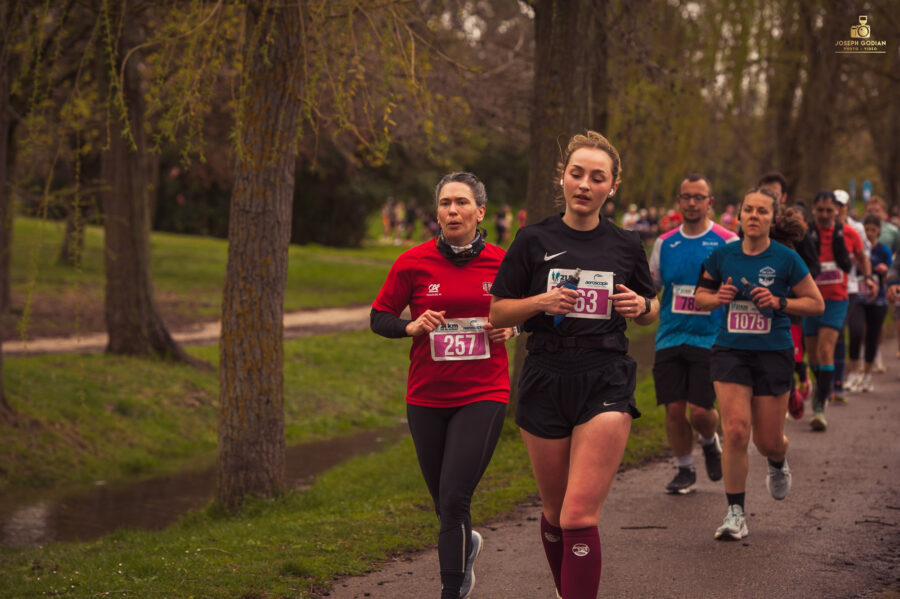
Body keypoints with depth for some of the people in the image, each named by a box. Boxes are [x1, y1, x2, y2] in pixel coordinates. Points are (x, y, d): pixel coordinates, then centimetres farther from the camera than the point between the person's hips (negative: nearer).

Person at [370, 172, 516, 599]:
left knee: (454, 499, -14)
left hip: (483, 396, -2)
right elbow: (378, 319, 4)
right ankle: (466, 545, 48)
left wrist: (509, 328, -6)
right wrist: (412, 327, -15)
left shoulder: (501, 262, -1)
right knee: (443, 500, 15)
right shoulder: (413, 263, -3)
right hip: (427, 398, 2)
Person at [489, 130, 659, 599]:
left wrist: (641, 306, -5)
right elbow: (497, 313, 3)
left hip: (606, 385, -1)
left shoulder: (625, 246, 5)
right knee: (555, 512, 11)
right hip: (546, 384, 1)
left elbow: (651, 313, 18)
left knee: (580, 517, -13)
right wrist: (540, 302, -15)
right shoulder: (534, 240, 1)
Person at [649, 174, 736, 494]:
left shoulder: (727, 242, 0)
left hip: (710, 338, -3)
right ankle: (685, 470, 20)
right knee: (674, 409, -1)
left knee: (701, 410, -8)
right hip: (670, 338, 3)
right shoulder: (664, 243, 10)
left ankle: (710, 442, 27)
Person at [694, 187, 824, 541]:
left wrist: (779, 303, -14)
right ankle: (735, 514, -4)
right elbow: (699, 297, 15)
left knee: (768, 441, 5)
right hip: (730, 352, 1)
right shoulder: (722, 256, 2)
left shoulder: (786, 259, -4)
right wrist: (718, 297, -8)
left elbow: (816, 303, 2)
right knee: (735, 431, -14)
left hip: (773, 353, -1)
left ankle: (778, 464, 45)